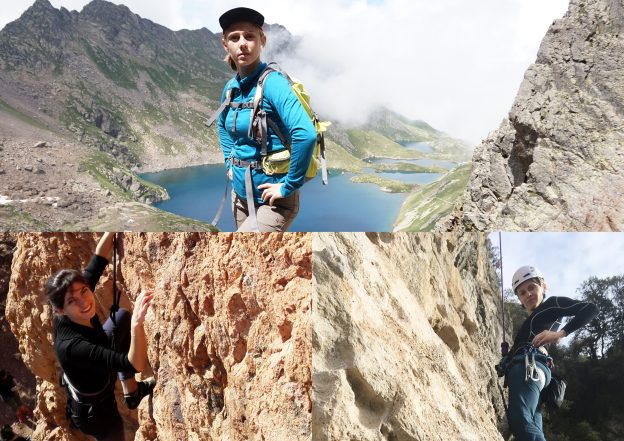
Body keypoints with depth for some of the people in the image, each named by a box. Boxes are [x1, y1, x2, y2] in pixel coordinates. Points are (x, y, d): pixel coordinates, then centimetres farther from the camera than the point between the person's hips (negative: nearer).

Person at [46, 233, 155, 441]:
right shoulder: (70, 346, -44)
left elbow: (100, 256, -18)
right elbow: (136, 365, -49)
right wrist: (137, 324, -64)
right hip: (94, 411, -7)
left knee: (121, 317, 12)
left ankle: (131, 392, 22)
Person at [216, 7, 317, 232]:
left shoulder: (272, 83, -19)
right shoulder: (231, 88, 3)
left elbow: (306, 134, -33)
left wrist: (289, 186, -25)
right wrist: (230, 164, 14)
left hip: (273, 202, -8)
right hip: (241, 194, 8)